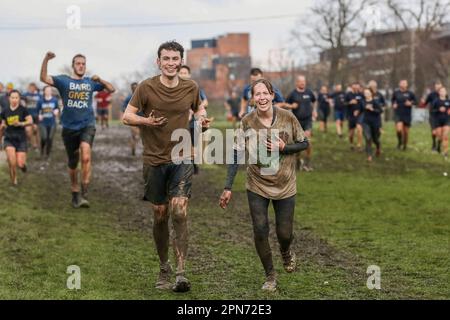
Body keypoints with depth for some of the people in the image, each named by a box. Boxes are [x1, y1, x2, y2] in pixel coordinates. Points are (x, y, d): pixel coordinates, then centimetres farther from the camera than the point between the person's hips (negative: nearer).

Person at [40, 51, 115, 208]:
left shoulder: (90, 82, 10)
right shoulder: (64, 80, 3)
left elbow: (111, 89, 13)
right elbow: (44, 78, -11)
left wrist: (100, 80, -6)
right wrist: (46, 60, -26)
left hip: (87, 125, 0)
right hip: (69, 127, 0)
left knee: (86, 157, -23)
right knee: (72, 163, 11)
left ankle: (84, 194, -21)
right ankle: (75, 194, 29)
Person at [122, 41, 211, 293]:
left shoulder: (191, 88, 2)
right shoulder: (146, 88, -5)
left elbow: (199, 108, 22)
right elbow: (127, 116, -1)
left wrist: (202, 118, -1)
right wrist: (146, 121, -21)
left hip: (182, 158, 0)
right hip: (155, 160, 0)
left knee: (179, 211, -16)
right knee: (160, 215, 8)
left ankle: (181, 273, -16)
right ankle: (164, 268, 27)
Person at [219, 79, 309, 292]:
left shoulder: (288, 118, -10)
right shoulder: (247, 122, -9)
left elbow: (304, 144, 2)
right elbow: (237, 155, -6)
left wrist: (284, 148, -18)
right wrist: (228, 188, -10)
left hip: (285, 186, 0)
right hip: (257, 186, 0)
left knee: (284, 233, 6)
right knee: (260, 232, -3)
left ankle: (286, 252, 43)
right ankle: (270, 276, 17)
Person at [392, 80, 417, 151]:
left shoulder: (410, 93, -3)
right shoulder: (396, 92, 1)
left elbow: (415, 101, 5)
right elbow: (393, 100, 19)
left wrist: (411, 103, -14)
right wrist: (393, 104, 0)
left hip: (407, 115, 0)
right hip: (398, 114, 0)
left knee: (406, 131, 7)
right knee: (399, 129, -19)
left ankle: (405, 145, 26)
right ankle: (400, 142, 8)